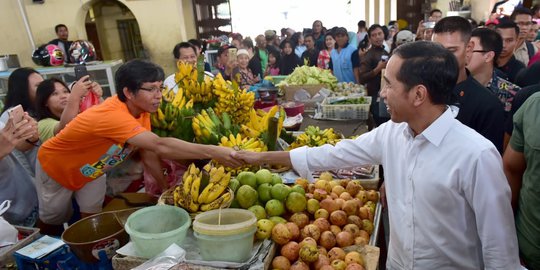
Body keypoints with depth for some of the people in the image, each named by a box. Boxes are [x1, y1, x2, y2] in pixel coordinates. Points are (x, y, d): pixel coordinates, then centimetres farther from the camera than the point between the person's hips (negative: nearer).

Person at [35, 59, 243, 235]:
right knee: (53, 222, 15)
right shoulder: (113, 115, -45)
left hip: (91, 170, 5)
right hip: (55, 167, -5)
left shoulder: (141, 111, -19)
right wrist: (212, 152, -61)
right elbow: (160, 146, -56)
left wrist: (167, 190, -15)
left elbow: (149, 155, -11)